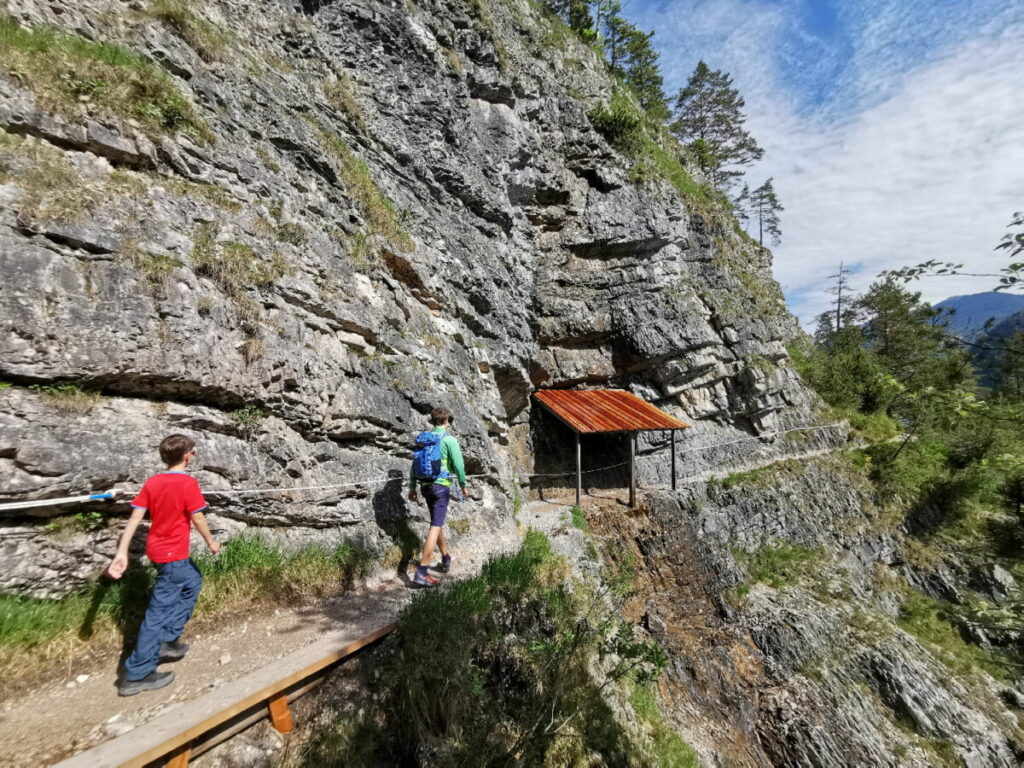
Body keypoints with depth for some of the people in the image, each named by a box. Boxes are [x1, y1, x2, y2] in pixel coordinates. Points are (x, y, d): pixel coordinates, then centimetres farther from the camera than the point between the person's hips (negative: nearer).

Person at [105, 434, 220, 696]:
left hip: (157, 548, 8)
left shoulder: (152, 482, 2)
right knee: (159, 610, 1)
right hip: (173, 554, -8)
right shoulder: (188, 483, -19)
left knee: (192, 582, 25)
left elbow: (134, 518, -2)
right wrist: (211, 542, 0)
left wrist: (121, 553, -3)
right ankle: (136, 675, 9)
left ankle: (167, 640, 29)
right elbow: (197, 519, -15)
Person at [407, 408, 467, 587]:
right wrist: (463, 484, 3)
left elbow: (414, 464, 9)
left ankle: (446, 558, 39)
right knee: (435, 527, -7)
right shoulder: (449, 440, -11)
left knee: (437, 522, 22)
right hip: (441, 486, -7)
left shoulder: (423, 439, 8)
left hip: (426, 486, 7)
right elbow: (458, 464, -12)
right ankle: (421, 572, -12)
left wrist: (412, 487, 15)